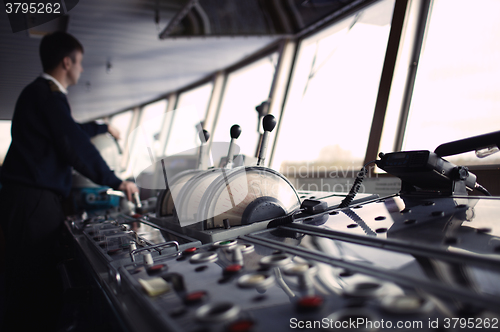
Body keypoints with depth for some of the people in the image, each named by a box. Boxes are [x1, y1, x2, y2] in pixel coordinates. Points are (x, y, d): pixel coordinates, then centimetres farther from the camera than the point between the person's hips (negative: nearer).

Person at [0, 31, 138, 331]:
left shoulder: (39, 93, 23)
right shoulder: (48, 95, -10)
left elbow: (68, 130, 38)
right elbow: (76, 147, -17)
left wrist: (103, 127, 53)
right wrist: (117, 182, -10)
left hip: (34, 201, 10)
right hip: (34, 201, -10)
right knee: (34, 286, -8)